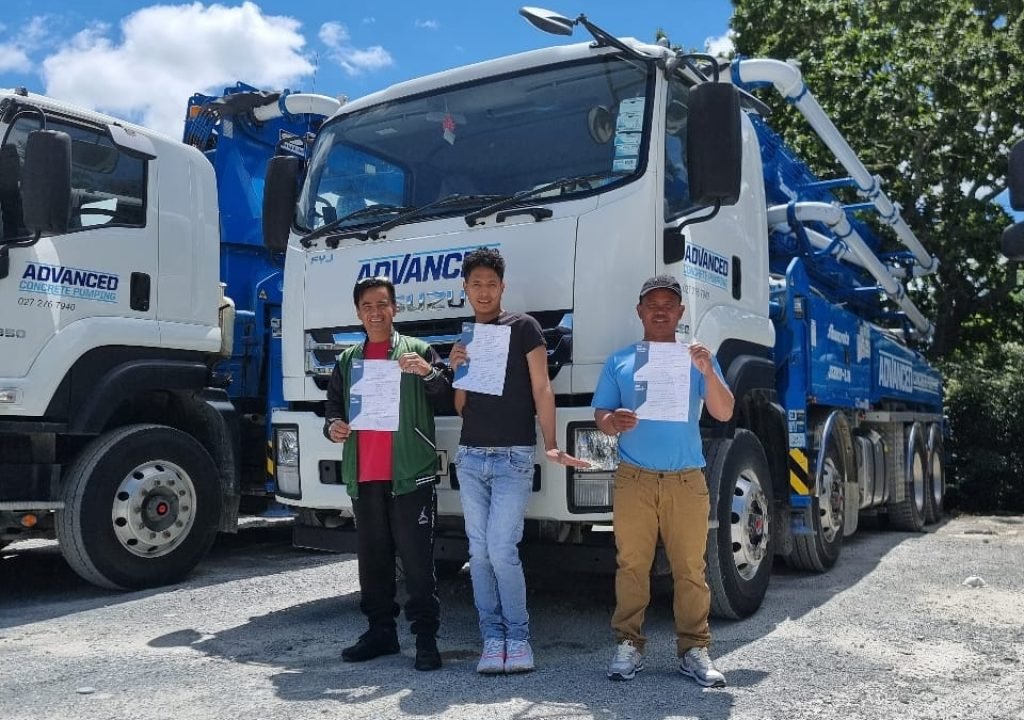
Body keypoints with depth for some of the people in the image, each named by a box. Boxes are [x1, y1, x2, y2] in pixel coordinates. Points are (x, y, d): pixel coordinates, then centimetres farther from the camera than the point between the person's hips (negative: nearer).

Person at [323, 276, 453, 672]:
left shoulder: (418, 351, 4)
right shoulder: (347, 360, 17)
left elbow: (446, 398, -2)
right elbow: (333, 405, 23)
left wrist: (429, 373, -21)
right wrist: (332, 426, 1)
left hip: (410, 474, -5)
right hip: (363, 476, 5)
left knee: (417, 558, -3)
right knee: (372, 558, 12)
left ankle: (426, 637, 4)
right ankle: (381, 631, 24)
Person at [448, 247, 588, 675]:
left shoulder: (522, 328, 0)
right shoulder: (464, 339, 15)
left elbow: (541, 388, -5)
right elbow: (461, 407, 16)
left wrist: (550, 445, -16)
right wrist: (457, 371, -3)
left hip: (513, 457, -5)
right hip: (470, 457, 5)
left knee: (501, 549, -9)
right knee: (479, 551, 5)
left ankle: (518, 638, 7)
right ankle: (493, 639, 13)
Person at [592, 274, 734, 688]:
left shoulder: (696, 359, 9)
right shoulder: (619, 361, 10)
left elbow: (724, 413, 0)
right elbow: (600, 415, 8)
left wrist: (708, 373, -16)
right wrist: (614, 422, -16)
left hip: (686, 479, 0)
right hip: (634, 479, 0)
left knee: (690, 569, 1)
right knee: (632, 565, 0)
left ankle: (694, 649, 8)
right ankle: (629, 646, 7)